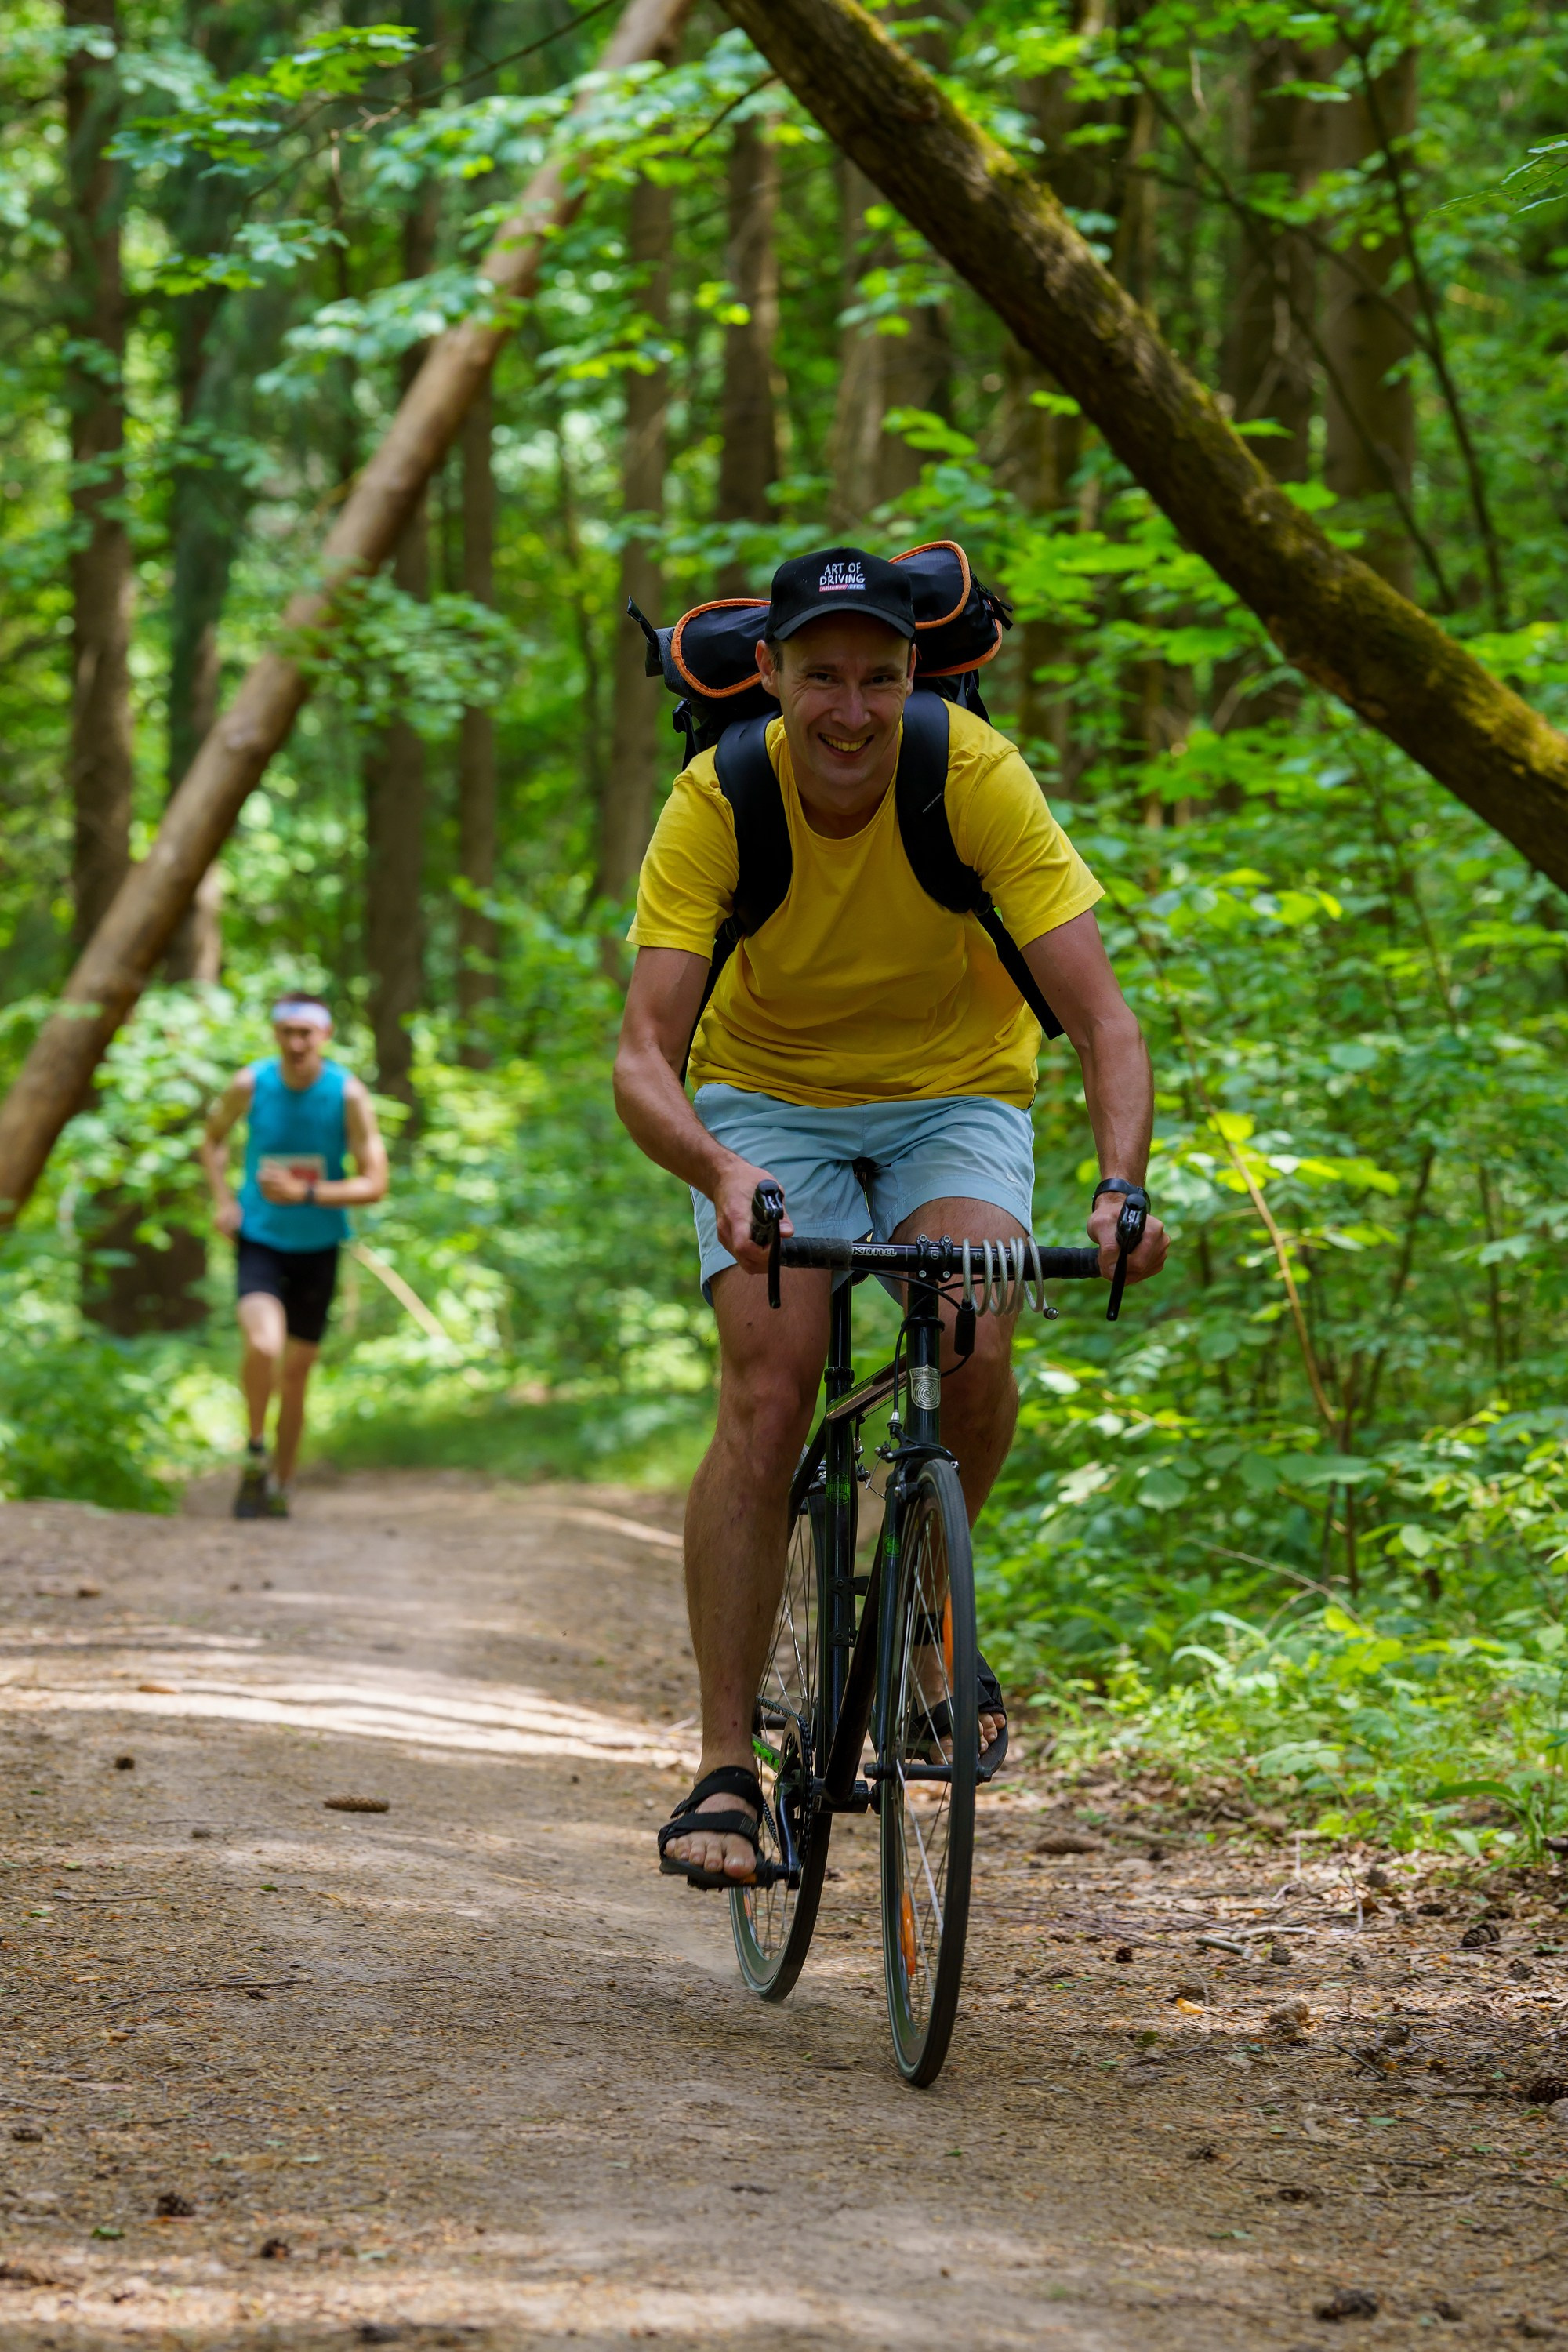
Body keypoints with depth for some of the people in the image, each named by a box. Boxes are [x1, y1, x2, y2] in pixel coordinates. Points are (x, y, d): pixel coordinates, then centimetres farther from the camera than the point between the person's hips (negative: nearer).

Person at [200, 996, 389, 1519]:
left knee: (296, 1377, 10)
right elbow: (214, 1138, 13)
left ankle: (279, 1487, 27)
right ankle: (256, 1453, -3)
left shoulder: (348, 1095, -12)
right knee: (263, 1345, -26)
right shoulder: (250, 1085, -9)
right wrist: (223, 1199, -3)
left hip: (318, 1248, 1)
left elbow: (374, 1184, -11)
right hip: (260, 1240, -1)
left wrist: (306, 1194, -23)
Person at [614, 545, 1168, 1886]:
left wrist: (1122, 1186, -46)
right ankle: (726, 1765, -14)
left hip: (955, 1100, 0)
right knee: (767, 1397, -20)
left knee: (974, 1360, -26)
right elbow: (645, 1056, -29)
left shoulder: (981, 780, -25)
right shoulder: (717, 805, -24)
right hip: (768, 1106, 0)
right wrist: (721, 1172, -50)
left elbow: (1102, 1016, -28)